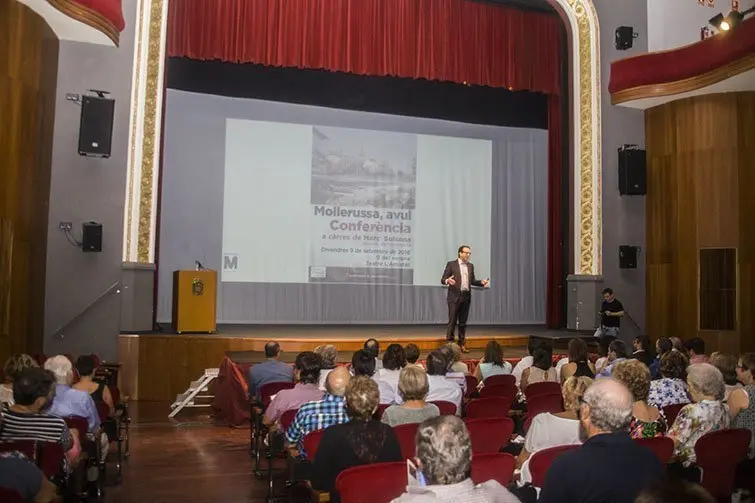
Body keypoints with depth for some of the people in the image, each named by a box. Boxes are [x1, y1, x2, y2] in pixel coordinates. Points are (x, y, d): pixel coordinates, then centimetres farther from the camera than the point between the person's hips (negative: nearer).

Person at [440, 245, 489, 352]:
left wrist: (481, 282, -1)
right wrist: (447, 281, -28)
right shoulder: (451, 264, -3)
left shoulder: (470, 266, 13)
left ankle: (461, 344, 15)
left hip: (466, 297, 5)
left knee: (463, 322, 9)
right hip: (454, 296, -5)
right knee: (452, 321, -4)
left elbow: (472, 281, 18)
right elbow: (442, 279, -5)